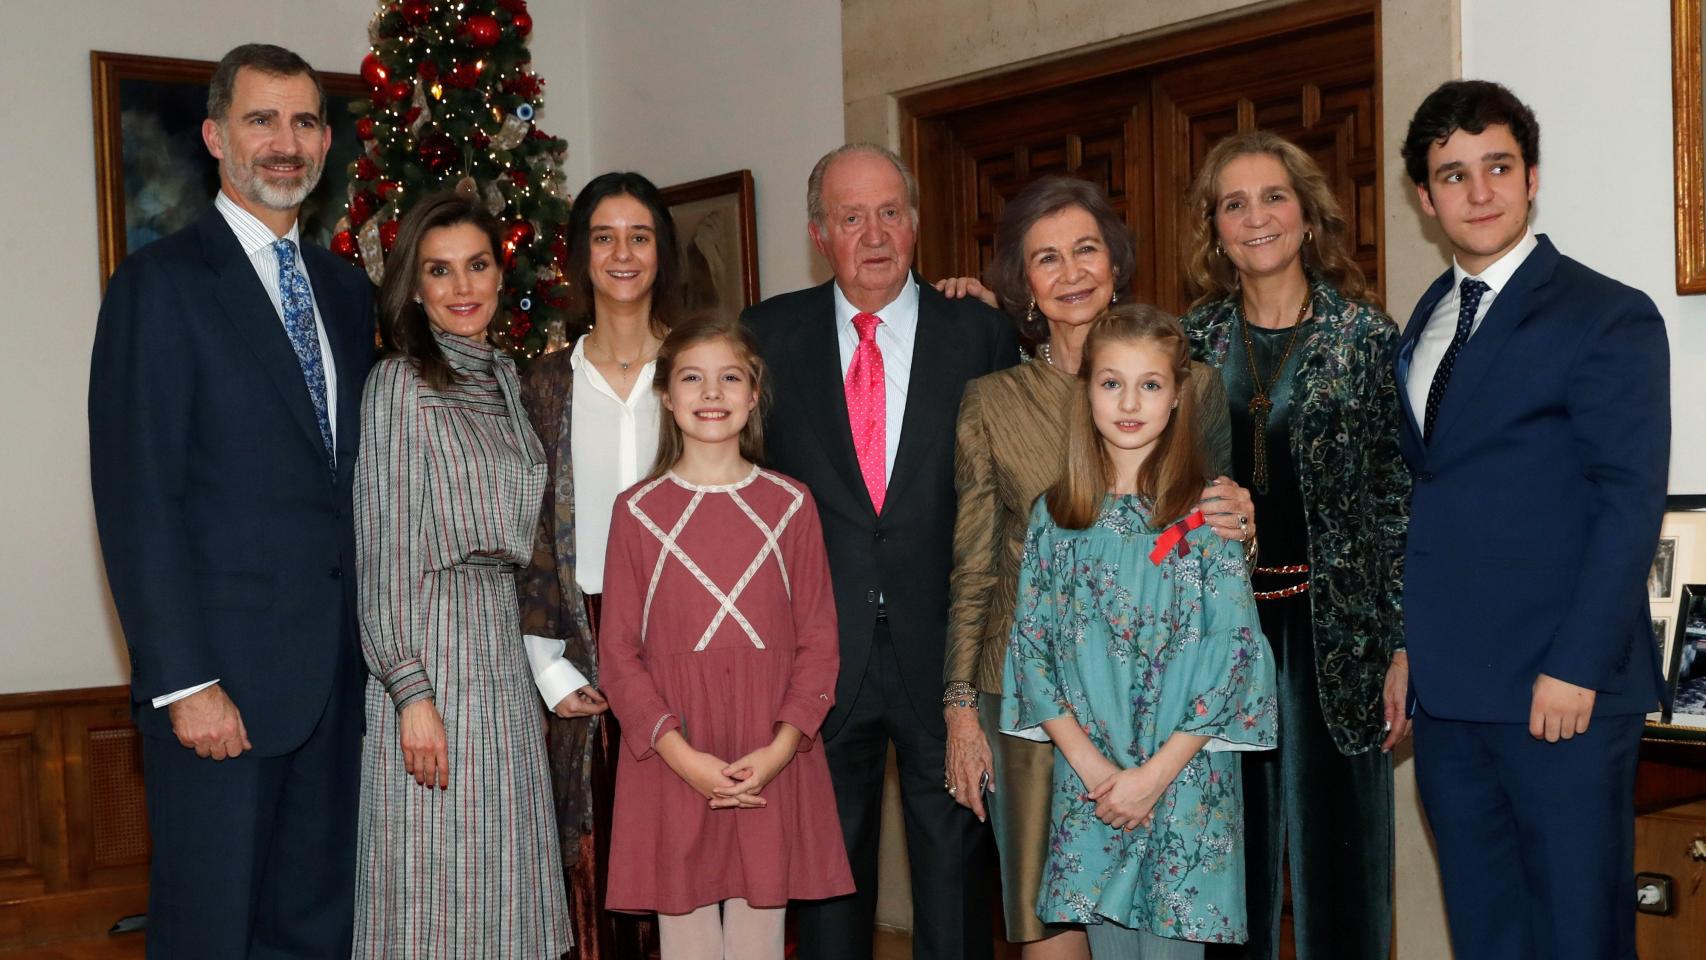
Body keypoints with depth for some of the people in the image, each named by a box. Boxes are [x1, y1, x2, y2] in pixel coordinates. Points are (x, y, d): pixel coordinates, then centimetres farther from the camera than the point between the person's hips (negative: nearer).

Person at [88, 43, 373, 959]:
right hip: (223, 671, -6)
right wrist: (185, 683, -16)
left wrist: (373, 644, 8)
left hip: (337, 670, 6)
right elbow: (137, 498, -12)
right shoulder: (160, 282, -6)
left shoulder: (345, 289, 13)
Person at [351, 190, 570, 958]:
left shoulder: (504, 379, 14)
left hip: (502, 642, 7)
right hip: (429, 643, -7)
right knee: (434, 894, -2)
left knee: (502, 886, 10)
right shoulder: (399, 383, -7)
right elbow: (382, 553, -11)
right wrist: (411, 692, -18)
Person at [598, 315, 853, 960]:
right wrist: (682, 755, -12)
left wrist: (781, 748, -11)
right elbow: (619, 652, 0)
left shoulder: (790, 506, 5)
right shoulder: (638, 511, 2)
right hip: (671, 760, -1)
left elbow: (819, 640, 3)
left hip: (772, 763, 1)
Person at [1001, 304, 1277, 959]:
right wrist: (1089, 763, -8)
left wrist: (1154, 774, -12)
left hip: (1185, 776, -2)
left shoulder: (1204, 512, -5)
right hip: (1086, 778, 3)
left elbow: (1234, 652, -9)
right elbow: (1031, 644, 3)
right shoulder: (1055, 514, 4)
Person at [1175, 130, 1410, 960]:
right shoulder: (1193, 338, 7)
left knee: (1335, 855, 4)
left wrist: (1404, 648, -7)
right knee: (1232, 856, 10)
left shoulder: (1366, 335, -1)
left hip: (1332, 628, -2)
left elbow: (1400, 497, -1)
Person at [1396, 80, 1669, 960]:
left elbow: (1630, 500, -12)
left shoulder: (1608, 317, -6)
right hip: (1448, 689, 6)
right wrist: (1406, 646, 7)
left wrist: (1576, 667, -17)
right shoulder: (1424, 323, 14)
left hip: (1559, 690, -6)